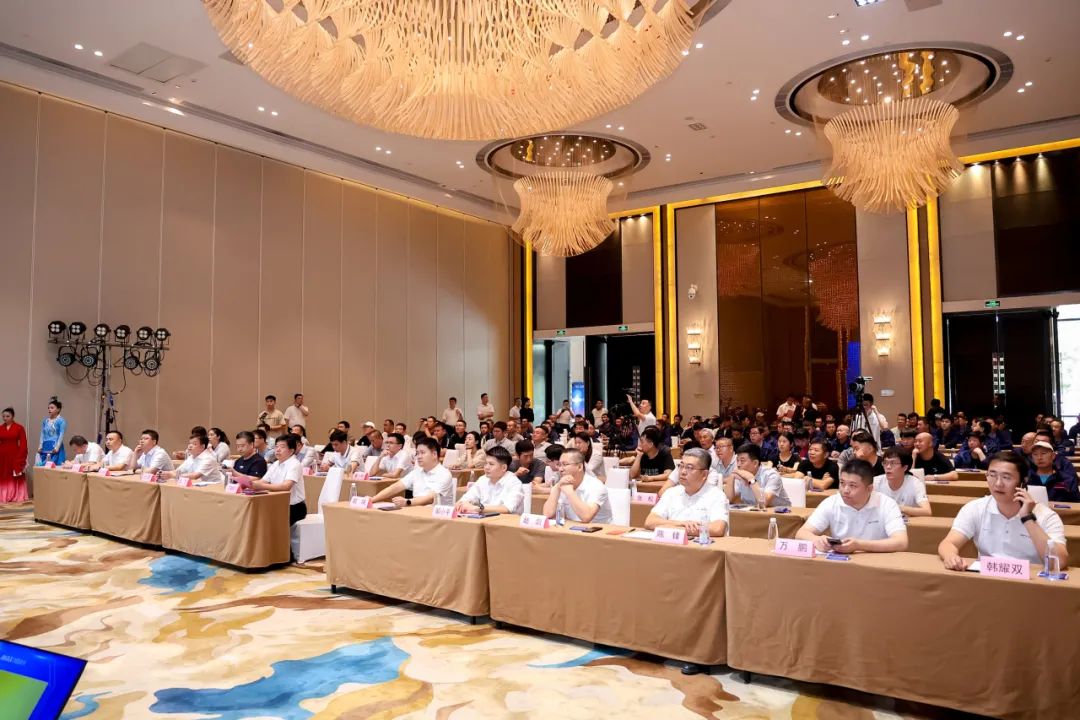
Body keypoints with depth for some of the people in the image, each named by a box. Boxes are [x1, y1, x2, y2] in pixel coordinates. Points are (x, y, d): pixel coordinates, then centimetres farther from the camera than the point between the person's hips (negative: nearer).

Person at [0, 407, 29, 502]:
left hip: (15, 456, -3)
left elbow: (23, 444, -5)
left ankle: (17, 497, 11)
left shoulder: (19, 428, -3)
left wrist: (20, 458, -12)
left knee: (16, 477, 5)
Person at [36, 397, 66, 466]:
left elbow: (61, 435, -9)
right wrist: (40, 446, 5)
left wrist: (57, 447, -16)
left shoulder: (61, 421, -5)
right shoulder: (45, 421, 13)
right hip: (45, 447, 6)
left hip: (55, 448, -5)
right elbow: (42, 434, 13)